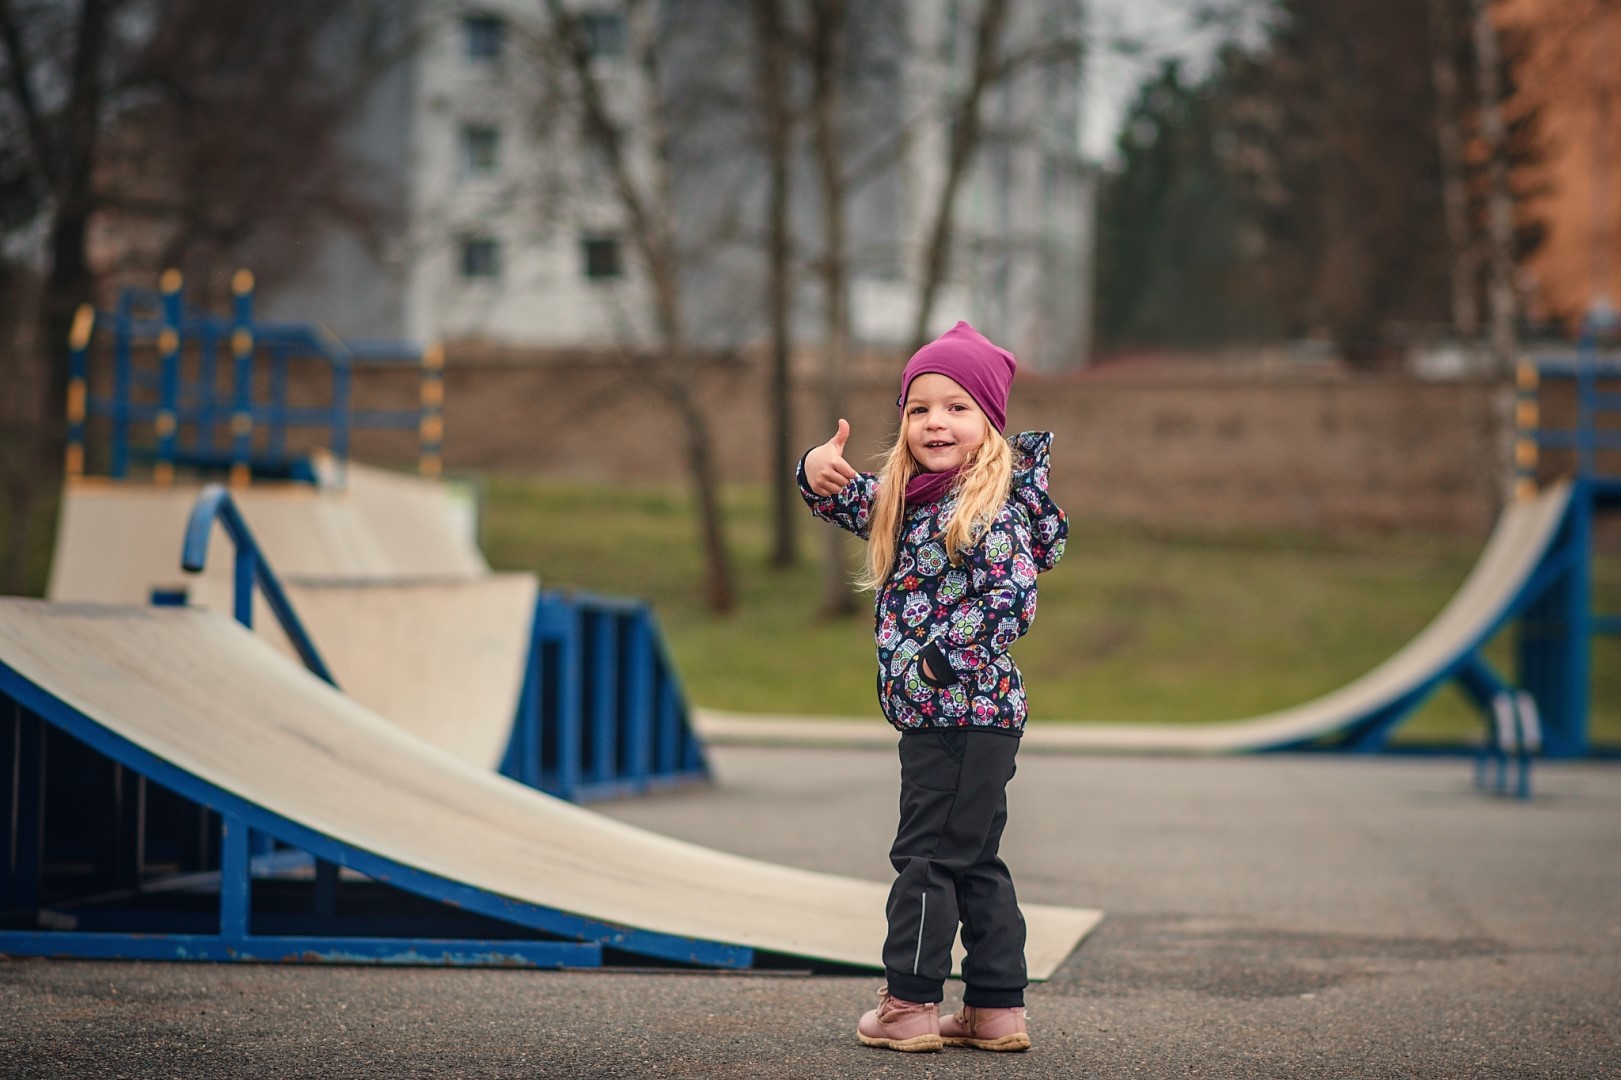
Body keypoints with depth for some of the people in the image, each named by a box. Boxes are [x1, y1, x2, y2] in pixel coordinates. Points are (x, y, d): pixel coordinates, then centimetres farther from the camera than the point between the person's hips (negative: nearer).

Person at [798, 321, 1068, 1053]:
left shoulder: (991, 508, -16)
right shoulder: (909, 499, 10)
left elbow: (1016, 598, -24)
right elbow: (849, 503, 19)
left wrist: (939, 663, -23)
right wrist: (820, 472, -5)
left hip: (966, 713, -9)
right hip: (936, 717, 9)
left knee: (927, 856, -2)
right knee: (975, 864, 12)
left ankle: (911, 1002, 6)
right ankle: (998, 1010, 18)